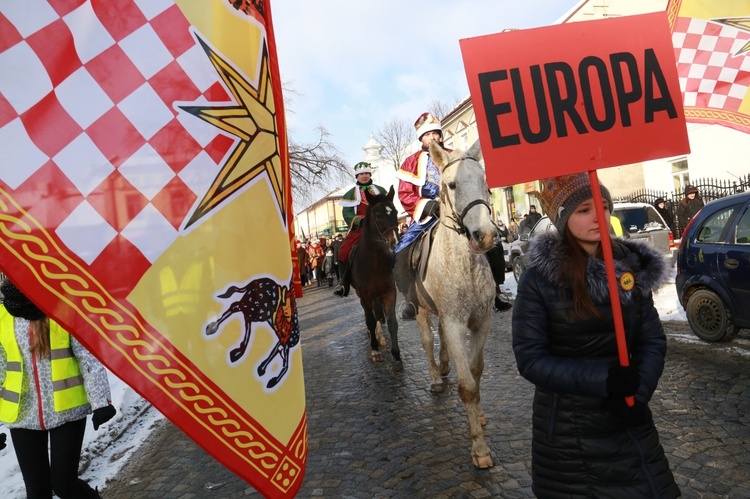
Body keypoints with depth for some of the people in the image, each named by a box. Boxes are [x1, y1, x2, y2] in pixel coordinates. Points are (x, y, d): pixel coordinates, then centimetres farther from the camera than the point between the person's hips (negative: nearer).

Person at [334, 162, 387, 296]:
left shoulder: (380, 190, 16)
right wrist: (360, 220, -19)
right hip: (360, 228, -2)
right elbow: (347, 213, -2)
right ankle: (344, 283, -5)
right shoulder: (351, 194, 8)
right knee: (344, 252, -17)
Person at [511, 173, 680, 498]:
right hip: (566, 429, -3)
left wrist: (638, 395, -16)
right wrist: (602, 378, -25)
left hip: (628, 423, 4)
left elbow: (653, 342, 0)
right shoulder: (539, 278, -15)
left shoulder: (631, 266, -2)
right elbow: (530, 358, -17)